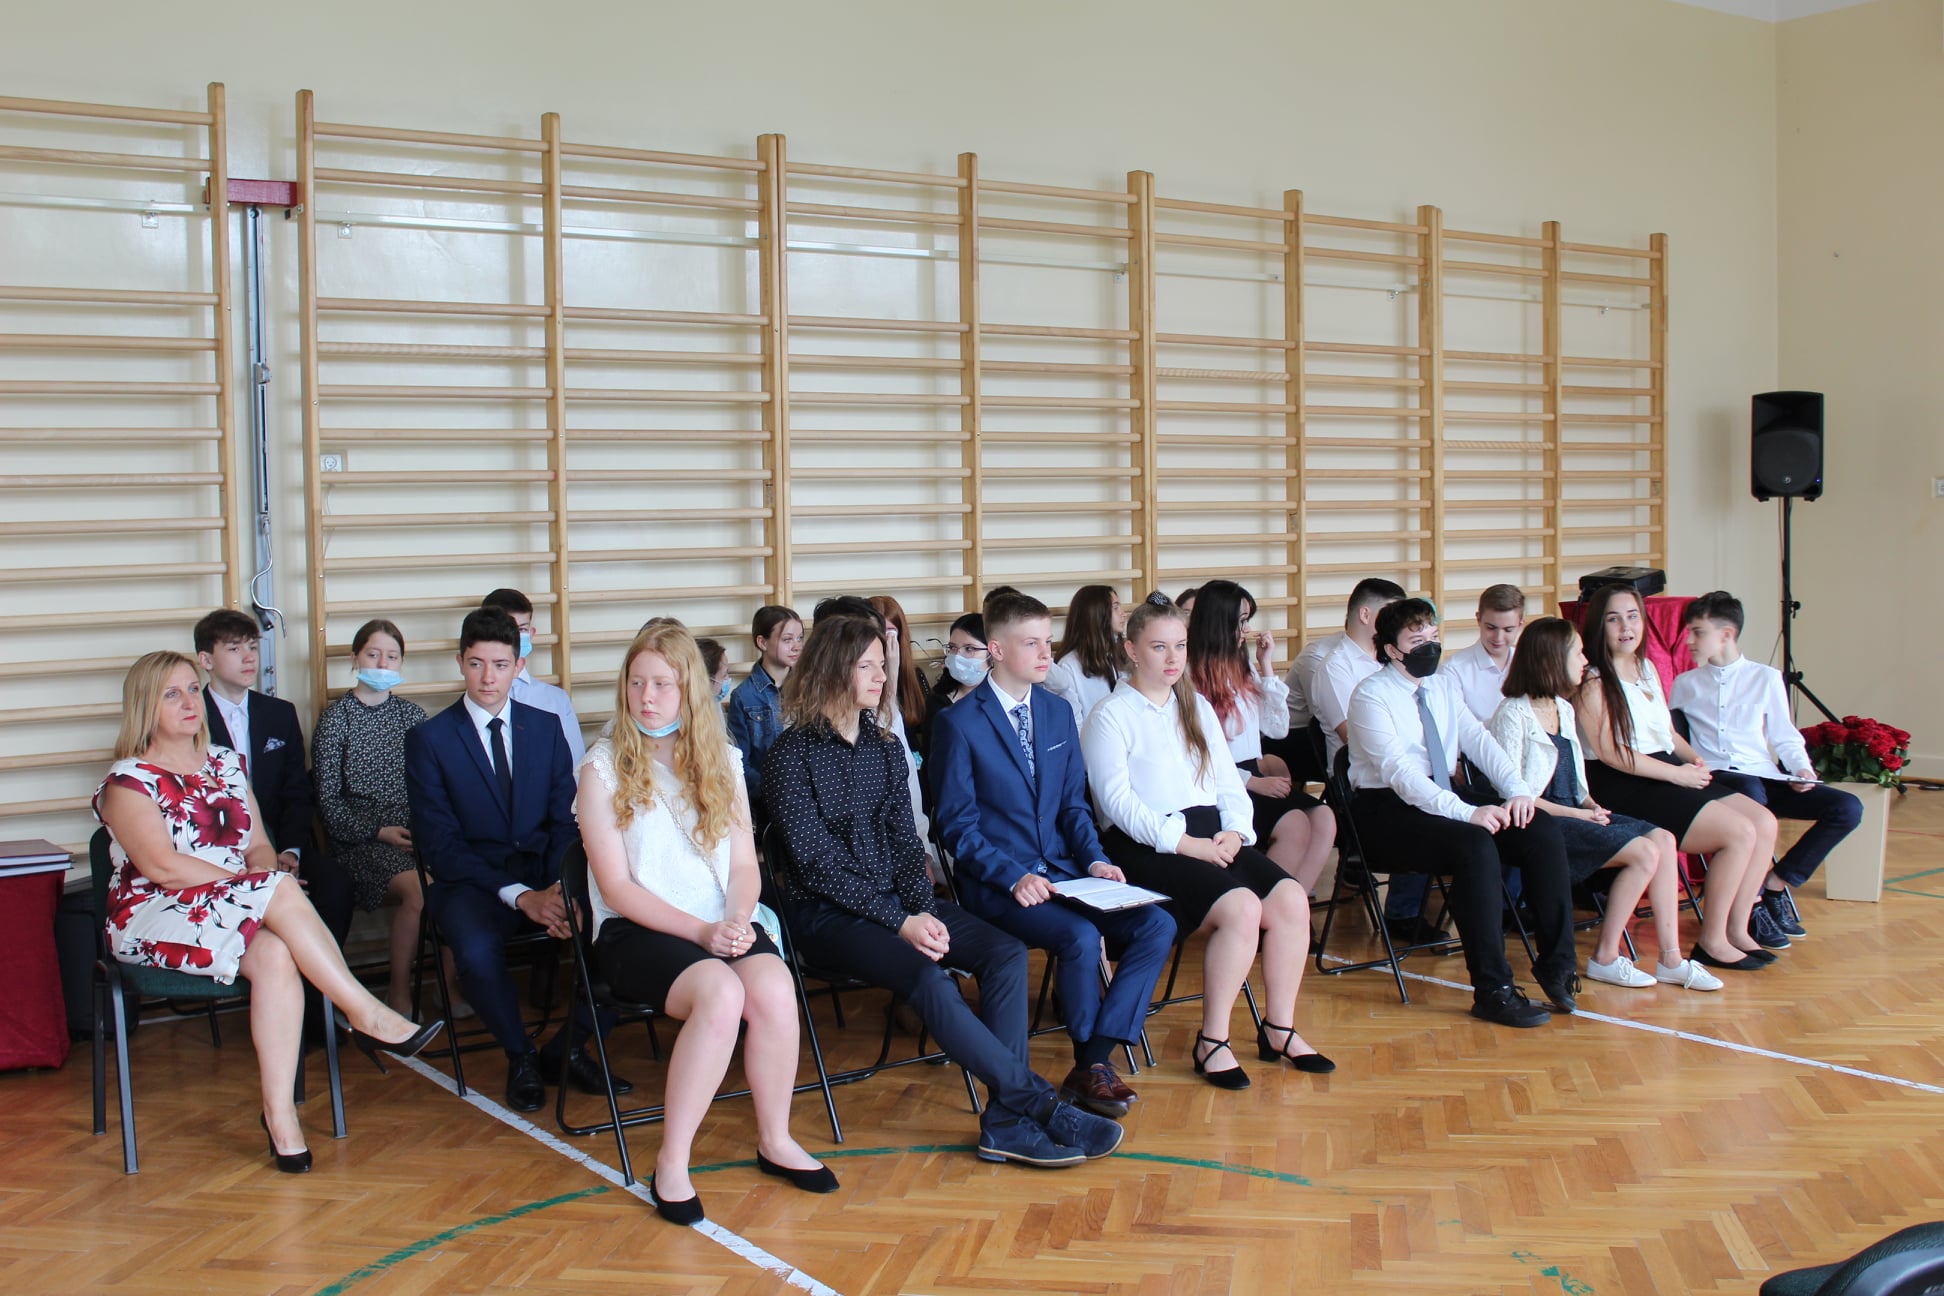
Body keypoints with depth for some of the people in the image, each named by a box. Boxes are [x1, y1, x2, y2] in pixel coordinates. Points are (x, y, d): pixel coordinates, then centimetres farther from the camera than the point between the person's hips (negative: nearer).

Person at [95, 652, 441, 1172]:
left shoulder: (227, 764, 17)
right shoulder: (128, 780, -2)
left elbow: (259, 845, 12)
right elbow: (161, 866, -14)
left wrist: (266, 868, -12)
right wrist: (255, 881, -17)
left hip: (238, 912, 5)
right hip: (154, 919, -5)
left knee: (276, 956, -32)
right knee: (280, 891, -31)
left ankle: (280, 1112, -36)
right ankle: (366, 1015, -27)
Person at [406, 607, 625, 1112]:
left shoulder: (546, 727, 10)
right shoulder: (428, 739, 0)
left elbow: (565, 821, 7)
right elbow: (439, 844, -7)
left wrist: (559, 888, -15)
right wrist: (519, 896, -19)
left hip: (545, 876, 3)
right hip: (472, 881, -3)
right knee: (478, 949, -37)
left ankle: (568, 1050, -2)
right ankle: (521, 1058, -7)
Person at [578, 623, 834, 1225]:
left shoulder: (722, 762, 13)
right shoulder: (603, 768, 1)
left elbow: (744, 866, 10)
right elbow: (617, 886, -5)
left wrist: (737, 920, -12)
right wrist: (699, 931, -16)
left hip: (723, 926, 3)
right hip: (638, 930, -3)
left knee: (773, 987, -29)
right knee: (721, 992, -34)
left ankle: (775, 1140, -8)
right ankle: (671, 1164, -22)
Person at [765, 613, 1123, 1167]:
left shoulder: (885, 744, 13)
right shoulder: (794, 751, -7)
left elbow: (904, 838, 10)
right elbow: (816, 861, -12)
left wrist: (923, 909, -9)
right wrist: (900, 923, -17)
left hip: (896, 899, 6)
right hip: (829, 914, -6)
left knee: (1006, 953, -17)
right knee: (928, 978, -32)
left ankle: (1006, 1121, -21)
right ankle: (1038, 1104, -24)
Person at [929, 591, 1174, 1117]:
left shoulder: (1059, 713, 12)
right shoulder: (959, 723, -8)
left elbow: (1073, 804, 15)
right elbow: (957, 826, -9)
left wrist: (1093, 860, -4)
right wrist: (1014, 877, -21)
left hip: (1060, 871, 6)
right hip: (996, 882, -6)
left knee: (1157, 925, -14)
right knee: (1080, 938, -31)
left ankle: (1097, 1057, -11)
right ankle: (1089, 1069, -5)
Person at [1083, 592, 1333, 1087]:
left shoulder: (1198, 709, 21)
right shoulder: (1111, 716, 0)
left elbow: (1228, 781, 16)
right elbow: (1117, 799, -11)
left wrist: (1235, 830, -5)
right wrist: (1183, 842, -19)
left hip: (1212, 837, 7)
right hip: (1146, 847, -7)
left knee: (1291, 898, -18)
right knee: (1242, 907, -29)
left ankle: (1279, 1030, -5)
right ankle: (1212, 1042, -16)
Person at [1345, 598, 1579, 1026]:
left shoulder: (1444, 686, 13)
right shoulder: (1371, 696, -10)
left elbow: (1479, 741, 4)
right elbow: (1399, 771, -22)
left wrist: (1517, 790, -16)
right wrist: (1467, 812, -32)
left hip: (1443, 797, 7)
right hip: (1387, 812, -7)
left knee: (1543, 831, -14)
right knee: (1476, 846, -33)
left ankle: (1556, 967, -9)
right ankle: (1493, 991, -27)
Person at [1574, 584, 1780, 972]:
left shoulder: (1647, 668, 16)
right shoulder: (1593, 681, -11)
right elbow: (1609, 752, -18)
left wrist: (1693, 758, 5)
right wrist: (1676, 773, -16)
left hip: (1667, 775, 9)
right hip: (1622, 788, -9)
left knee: (1764, 823, -4)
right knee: (1740, 832, -18)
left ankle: (1736, 929, 3)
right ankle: (1711, 942, -7)